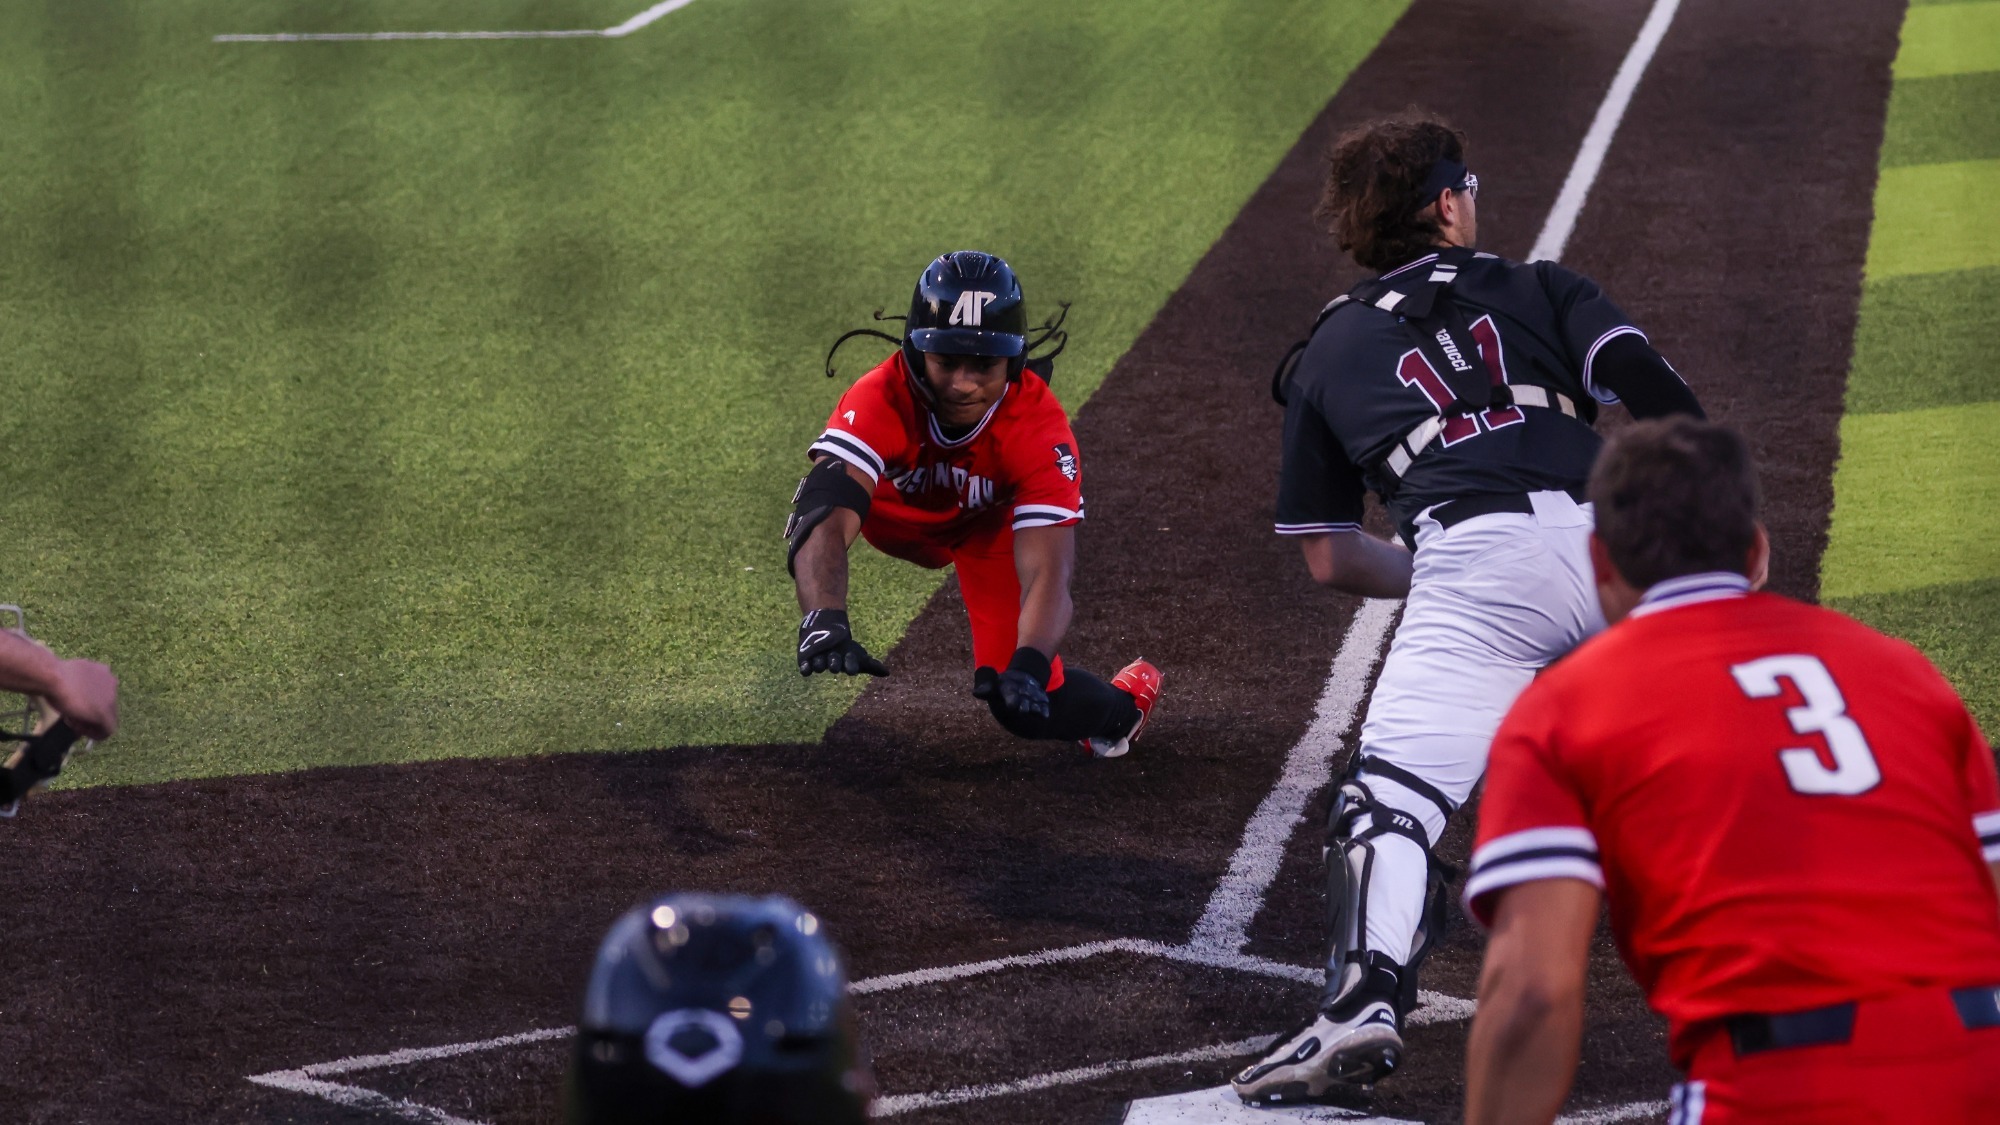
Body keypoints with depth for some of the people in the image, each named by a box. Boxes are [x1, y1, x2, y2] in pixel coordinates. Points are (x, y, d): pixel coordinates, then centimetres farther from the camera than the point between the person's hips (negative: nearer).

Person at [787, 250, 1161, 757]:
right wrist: (824, 623, -72)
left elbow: (1046, 572, -43)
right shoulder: (881, 398, -42)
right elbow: (826, 523, -54)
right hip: (899, 513, 4)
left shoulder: (1038, 424, -38)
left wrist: (1027, 668, -61)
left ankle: (1124, 702, 18)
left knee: (1022, 705, -12)